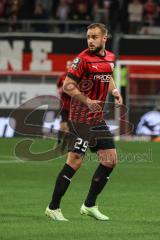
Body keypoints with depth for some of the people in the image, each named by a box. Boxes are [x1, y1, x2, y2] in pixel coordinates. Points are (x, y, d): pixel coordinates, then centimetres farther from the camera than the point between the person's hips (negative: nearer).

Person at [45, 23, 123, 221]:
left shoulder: (110, 57, 9)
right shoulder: (83, 59, -13)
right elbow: (67, 86, -15)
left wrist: (114, 90, 7)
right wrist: (87, 101, -24)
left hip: (98, 119, 8)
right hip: (81, 118, -8)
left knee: (110, 160, 7)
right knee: (75, 161, -12)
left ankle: (89, 205, 18)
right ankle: (53, 208, -4)